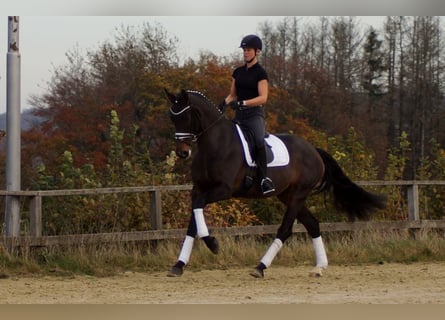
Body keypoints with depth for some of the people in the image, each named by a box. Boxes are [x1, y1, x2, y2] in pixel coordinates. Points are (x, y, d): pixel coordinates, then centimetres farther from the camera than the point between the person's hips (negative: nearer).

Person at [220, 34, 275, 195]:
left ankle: (264, 178, -32)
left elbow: (263, 97, -14)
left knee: (259, 141, -32)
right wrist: (224, 104, -1)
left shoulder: (260, 73, -4)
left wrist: (243, 103, -25)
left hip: (254, 114, -7)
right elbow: (232, 95, 21)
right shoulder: (238, 72, 15)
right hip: (239, 115, 7)